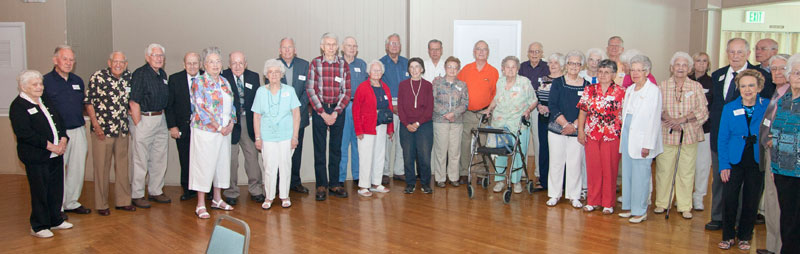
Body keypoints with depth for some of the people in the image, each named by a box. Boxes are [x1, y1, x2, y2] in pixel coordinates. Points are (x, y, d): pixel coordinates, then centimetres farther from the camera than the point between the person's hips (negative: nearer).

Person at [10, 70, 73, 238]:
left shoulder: (46, 101, 15)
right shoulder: (18, 106, -9)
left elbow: (59, 121, 14)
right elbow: (24, 133, -18)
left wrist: (63, 140, -3)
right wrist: (49, 146, -19)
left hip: (56, 154, 7)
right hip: (36, 158, -7)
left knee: (56, 189, 13)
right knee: (40, 192, 1)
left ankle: (55, 220, 28)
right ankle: (38, 226, 14)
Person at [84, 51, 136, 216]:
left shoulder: (128, 77, 6)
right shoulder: (98, 77, -7)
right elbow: (88, 102, -6)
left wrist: (129, 110, 7)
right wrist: (95, 124, -11)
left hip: (122, 130, 5)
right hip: (102, 131, -5)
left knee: (122, 166, 10)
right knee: (102, 167, 2)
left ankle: (123, 201, 21)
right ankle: (101, 205, 12)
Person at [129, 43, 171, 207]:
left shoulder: (163, 74, 11)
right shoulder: (140, 74, -11)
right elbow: (133, 102, -15)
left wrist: (162, 116, 12)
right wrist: (138, 125, -15)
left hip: (160, 119, 8)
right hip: (144, 119, -7)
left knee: (159, 158, 13)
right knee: (141, 160, -1)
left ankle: (156, 191, 24)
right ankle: (137, 195, 9)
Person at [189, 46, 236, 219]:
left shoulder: (224, 82, 12)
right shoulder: (199, 82, -7)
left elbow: (231, 104, 15)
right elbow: (201, 108, -13)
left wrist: (231, 123, -1)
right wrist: (218, 127, -15)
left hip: (225, 131, 6)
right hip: (205, 131, -6)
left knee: (222, 163, 11)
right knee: (204, 164, -3)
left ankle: (217, 200, 23)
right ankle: (200, 205, 3)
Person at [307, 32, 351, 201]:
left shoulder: (343, 64, 4)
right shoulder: (315, 63, -1)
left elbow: (346, 91, 3)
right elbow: (310, 89, -4)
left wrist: (336, 112, -8)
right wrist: (323, 113, -9)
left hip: (338, 110, 2)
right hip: (319, 109, -2)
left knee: (336, 148, 7)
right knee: (319, 148, 1)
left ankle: (334, 184, 16)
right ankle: (321, 185, 8)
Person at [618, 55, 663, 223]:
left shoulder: (653, 91, -9)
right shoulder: (630, 90, 14)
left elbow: (654, 119, -12)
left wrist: (647, 145, -15)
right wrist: (623, 135, 12)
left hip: (641, 139, -7)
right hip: (627, 136, 7)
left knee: (640, 176, -2)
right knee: (627, 174, 10)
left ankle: (640, 211, 7)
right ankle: (629, 207, 20)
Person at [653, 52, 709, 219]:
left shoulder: (696, 87, 7)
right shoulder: (663, 86, 6)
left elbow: (703, 111, 0)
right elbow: (658, 108, -1)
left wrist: (681, 120, -13)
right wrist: (670, 120, -18)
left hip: (689, 135, 0)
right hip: (666, 135, 0)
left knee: (686, 171, 2)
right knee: (664, 169, 1)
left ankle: (685, 207, 12)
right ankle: (662, 203, 15)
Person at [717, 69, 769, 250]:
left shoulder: (769, 107, -1)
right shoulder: (729, 108, 1)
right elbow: (722, 139, 2)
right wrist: (724, 165, -5)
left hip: (757, 162, 0)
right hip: (734, 161, 0)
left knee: (752, 201, 8)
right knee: (729, 199, -3)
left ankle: (744, 237, 25)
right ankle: (728, 236, 16)